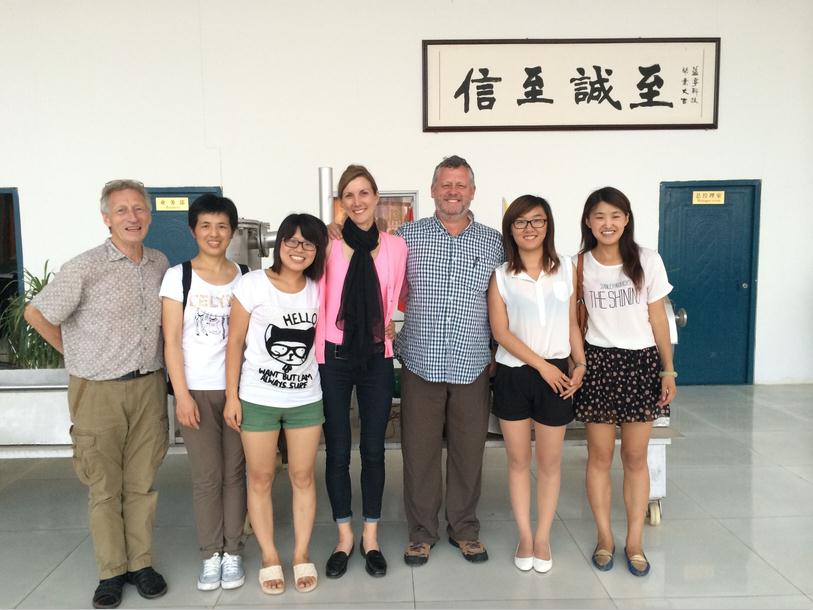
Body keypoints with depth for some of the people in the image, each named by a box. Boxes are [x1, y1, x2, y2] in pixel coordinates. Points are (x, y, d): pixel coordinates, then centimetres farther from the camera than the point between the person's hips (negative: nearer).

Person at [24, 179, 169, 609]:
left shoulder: (160, 264, 5)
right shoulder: (85, 268, -11)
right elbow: (36, 313, -4)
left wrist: (148, 361, 9)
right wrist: (78, 356, 2)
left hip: (148, 386, 4)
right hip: (98, 391, -3)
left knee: (142, 482, 11)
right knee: (104, 487, 7)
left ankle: (142, 563, 24)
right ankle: (111, 571, 21)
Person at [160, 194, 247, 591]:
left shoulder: (245, 277, 5)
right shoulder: (178, 276, -1)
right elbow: (171, 340, -3)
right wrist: (182, 394, -10)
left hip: (237, 388, 2)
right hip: (196, 390, -1)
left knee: (234, 472, 6)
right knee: (206, 476, 4)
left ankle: (233, 553, 18)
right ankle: (210, 555, 18)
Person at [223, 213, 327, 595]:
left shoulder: (318, 289, 1)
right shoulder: (252, 284, -9)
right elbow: (235, 341, -6)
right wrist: (231, 396, -7)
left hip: (306, 400, 3)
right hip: (258, 400, -2)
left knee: (303, 477, 9)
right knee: (260, 479, 8)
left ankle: (302, 555, 24)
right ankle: (269, 557, 24)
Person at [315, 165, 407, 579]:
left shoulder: (395, 246, 2)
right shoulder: (329, 245, -4)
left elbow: (393, 302, 9)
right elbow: (318, 303, -4)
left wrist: (382, 330, 4)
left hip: (377, 359, 2)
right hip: (334, 359, -1)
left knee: (373, 450, 9)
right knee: (337, 451, 7)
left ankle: (370, 538, 25)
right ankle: (344, 537, 25)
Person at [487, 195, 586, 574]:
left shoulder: (566, 268, 4)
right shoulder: (501, 275, -1)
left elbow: (573, 323, 8)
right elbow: (500, 331, -7)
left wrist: (580, 364, -2)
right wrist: (542, 365, -11)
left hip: (556, 375, 1)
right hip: (512, 375, -1)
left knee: (549, 461, 9)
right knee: (518, 460, 10)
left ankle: (543, 537, 24)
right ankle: (524, 536, 24)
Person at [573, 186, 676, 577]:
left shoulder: (647, 261, -2)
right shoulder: (580, 265, -1)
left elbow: (658, 319, 2)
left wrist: (668, 370, 1)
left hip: (641, 362, 0)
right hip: (598, 362, 0)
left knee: (636, 457, 7)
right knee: (600, 456, 6)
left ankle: (635, 541, 20)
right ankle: (604, 537, 21)